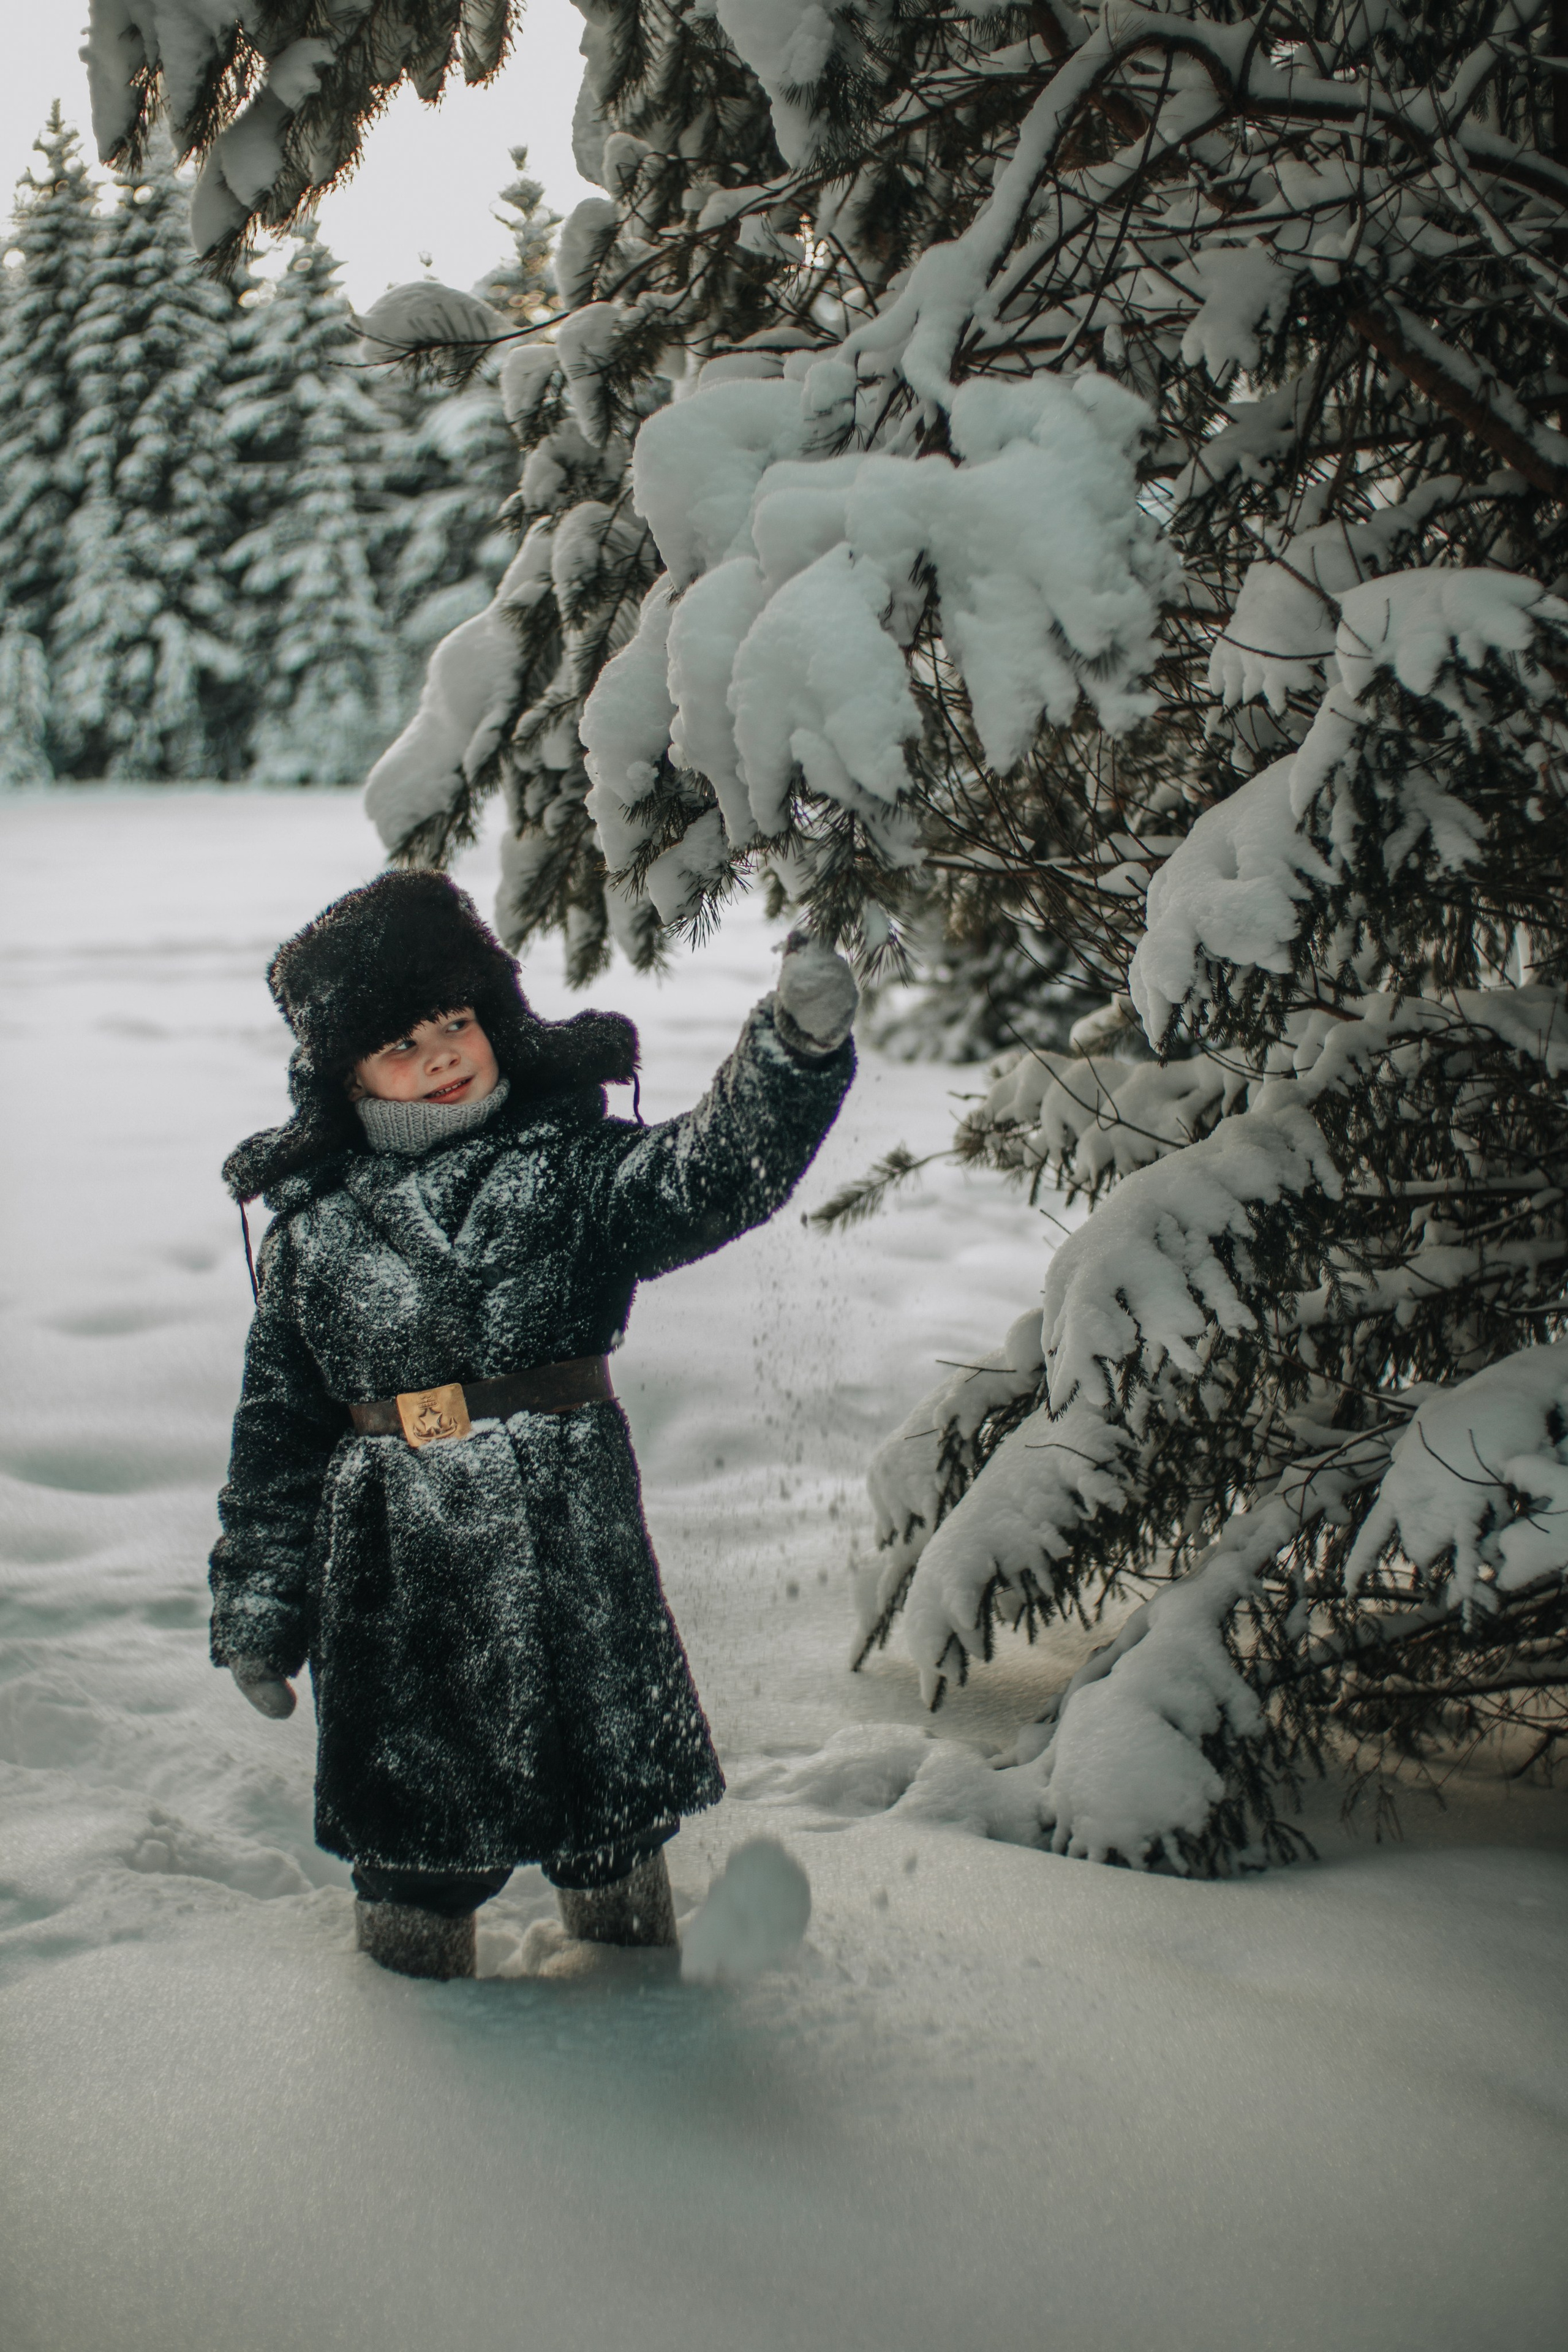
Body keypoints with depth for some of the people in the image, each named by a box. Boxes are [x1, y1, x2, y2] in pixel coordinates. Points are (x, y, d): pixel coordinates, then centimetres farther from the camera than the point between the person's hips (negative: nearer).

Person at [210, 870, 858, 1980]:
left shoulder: (573, 1166, 0)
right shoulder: (312, 1221, 7)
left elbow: (715, 1171, -19)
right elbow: (279, 1429, 12)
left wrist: (795, 1046, -37)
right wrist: (261, 1605, 11)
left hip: (570, 1548, -1)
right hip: (395, 1579, 2)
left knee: (608, 1806, 9)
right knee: (411, 1832, 11)